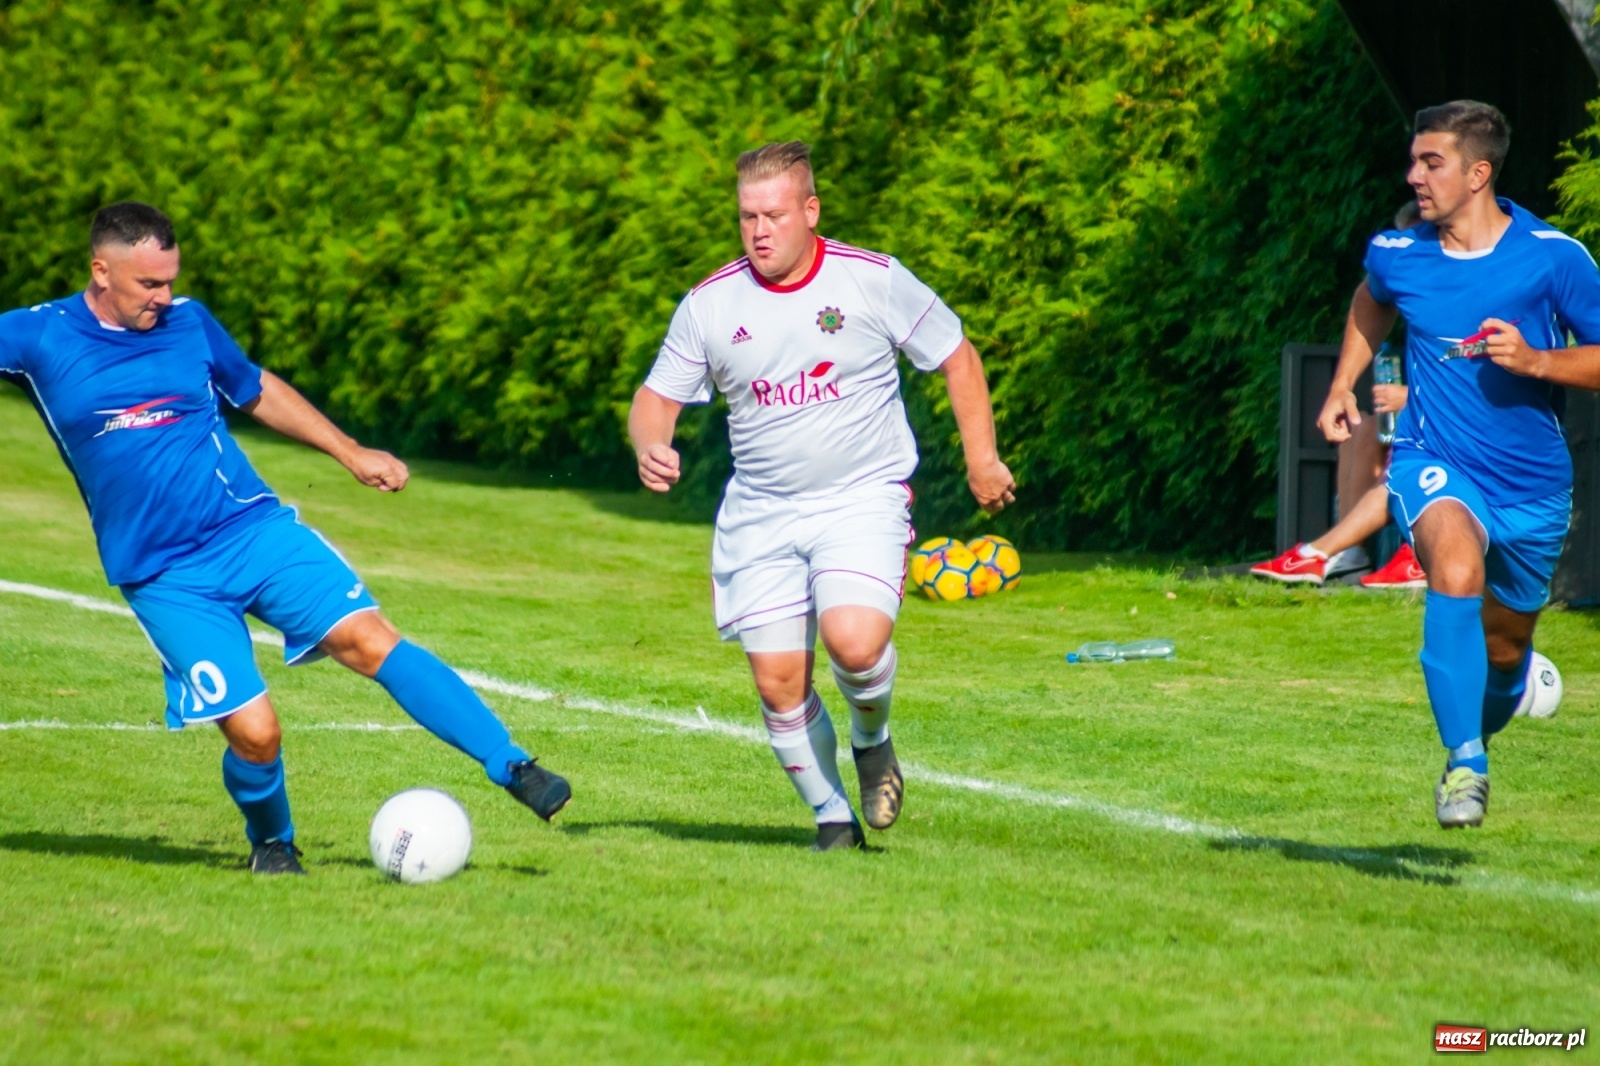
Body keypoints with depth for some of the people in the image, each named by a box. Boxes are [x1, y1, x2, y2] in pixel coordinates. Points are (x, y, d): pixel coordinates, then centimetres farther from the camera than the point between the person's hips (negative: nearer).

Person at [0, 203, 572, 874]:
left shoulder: (189, 323, 6)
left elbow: (258, 391, 22)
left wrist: (350, 453, 21)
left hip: (256, 531, 2)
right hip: (164, 580, -2)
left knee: (369, 639, -15)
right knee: (254, 734, -12)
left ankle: (513, 769, -13)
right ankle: (271, 842, 19)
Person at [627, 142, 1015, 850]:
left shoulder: (875, 281, -5)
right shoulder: (709, 305, 1)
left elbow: (957, 358, 6)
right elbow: (657, 397, 6)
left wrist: (982, 459, 2)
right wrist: (651, 449, -16)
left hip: (863, 500, -3)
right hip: (760, 517, 3)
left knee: (854, 641, -26)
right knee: (777, 681, -2)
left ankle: (872, 740, 8)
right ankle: (832, 816, 19)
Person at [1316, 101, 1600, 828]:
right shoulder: (1395, 254, -2)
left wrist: (1534, 361, -21)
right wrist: (1343, 386, 18)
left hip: (1533, 485, 1)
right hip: (1435, 464, -1)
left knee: (1505, 643, 14)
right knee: (1456, 563, -34)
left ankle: (1484, 718, 52)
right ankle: (1463, 762, -32)